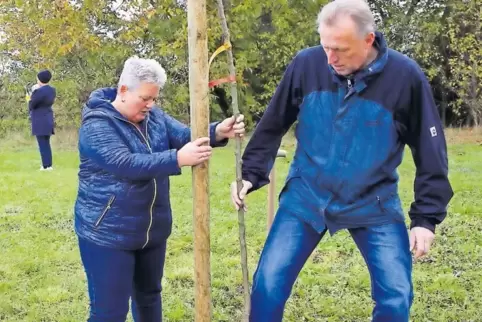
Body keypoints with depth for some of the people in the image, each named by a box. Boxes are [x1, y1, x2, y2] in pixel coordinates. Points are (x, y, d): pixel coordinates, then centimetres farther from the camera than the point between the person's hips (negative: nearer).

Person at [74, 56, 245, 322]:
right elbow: (126, 164, -30)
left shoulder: (154, 116, 4)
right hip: (107, 234, -7)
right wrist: (178, 159, -37)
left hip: (152, 231, 7)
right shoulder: (97, 124, -17)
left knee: (149, 295, 23)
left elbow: (186, 135, -7)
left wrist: (218, 132, -27)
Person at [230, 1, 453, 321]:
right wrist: (251, 174, -3)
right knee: (268, 286, 0)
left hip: (374, 205, -1)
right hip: (305, 198, 1)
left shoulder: (405, 76, -16)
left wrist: (426, 217, -5)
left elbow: (431, 151, -5)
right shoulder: (306, 64, -12)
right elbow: (272, 126, 3)